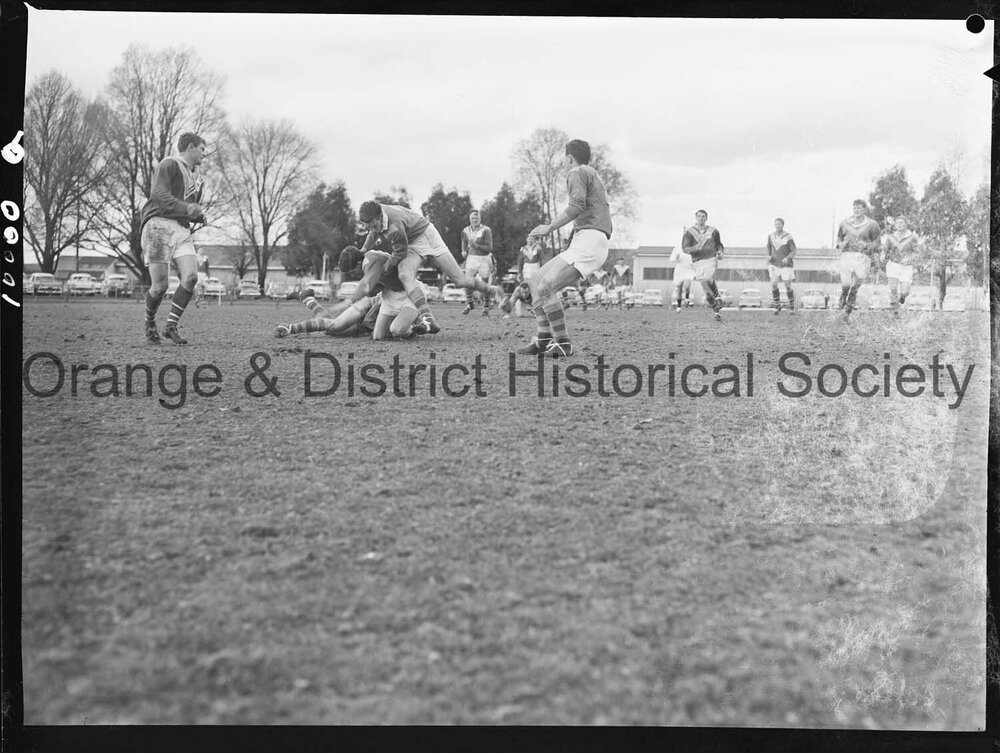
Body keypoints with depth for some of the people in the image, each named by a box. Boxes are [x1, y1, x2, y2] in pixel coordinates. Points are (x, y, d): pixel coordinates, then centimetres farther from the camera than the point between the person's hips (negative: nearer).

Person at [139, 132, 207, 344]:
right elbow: (158, 195, -16)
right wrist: (186, 208, -27)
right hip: (158, 225, -7)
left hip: (181, 230, 7)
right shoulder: (169, 165, -1)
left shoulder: (195, 178, 26)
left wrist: (199, 215, 12)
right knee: (160, 285, -10)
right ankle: (150, 324, 16)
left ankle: (171, 326, -9)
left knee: (191, 277, -16)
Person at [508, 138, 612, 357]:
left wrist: (549, 227, -14)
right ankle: (544, 339, 1)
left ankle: (562, 343, -19)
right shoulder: (593, 174, 29)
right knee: (535, 283, 8)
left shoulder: (577, 172, -1)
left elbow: (578, 205, -18)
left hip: (589, 239, -10)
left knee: (546, 287, -22)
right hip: (582, 243, 10)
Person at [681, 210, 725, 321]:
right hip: (698, 262, 1)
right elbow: (684, 249, -5)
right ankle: (717, 312, 13)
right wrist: (696, 248, -24)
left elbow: (718, 244, 24)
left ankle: (718, 297, -4)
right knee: (707, 291, 0)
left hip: (711, 259, 0)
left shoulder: (713, 231, 10)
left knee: (708, 280, -30)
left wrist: (720, 251, 2)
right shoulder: (689, 232, 2)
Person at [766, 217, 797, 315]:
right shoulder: (771, 236, -1)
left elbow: (794, 252, -12)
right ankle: (777, 307, 1)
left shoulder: (788, 237, -14)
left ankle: (791, 306, 25)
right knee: (773, 284, -13)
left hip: (786, 265, -3)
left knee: (788, 287, 2)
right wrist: (768, 256, -3)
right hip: (775, 265, 3)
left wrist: (787, 258, -30)